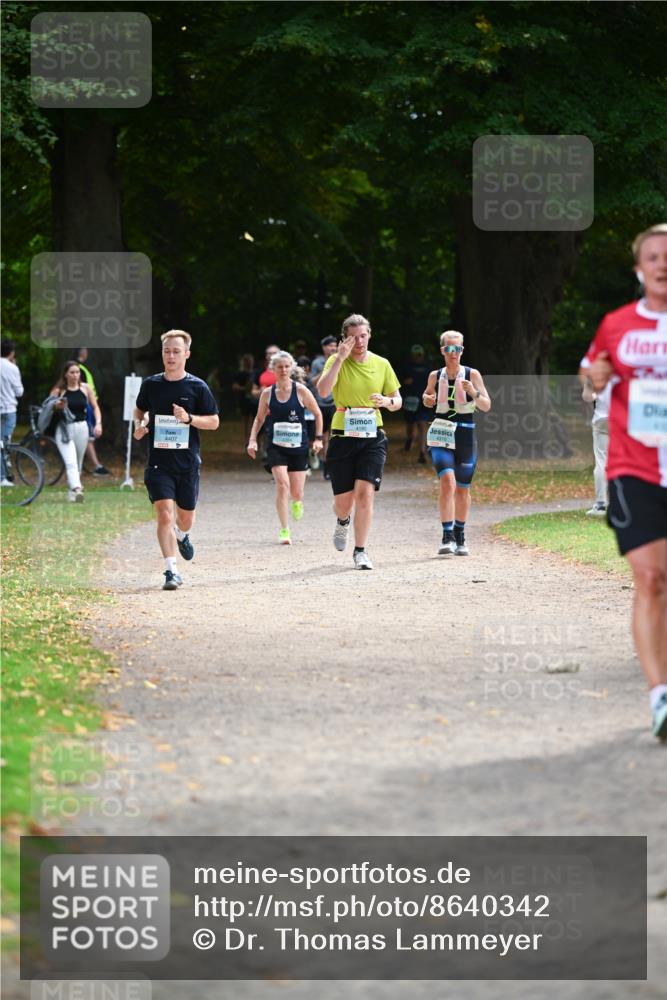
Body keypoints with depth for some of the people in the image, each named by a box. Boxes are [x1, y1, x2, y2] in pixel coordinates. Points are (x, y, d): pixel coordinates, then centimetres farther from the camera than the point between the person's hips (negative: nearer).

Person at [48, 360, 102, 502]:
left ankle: (72, 490, 30)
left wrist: (98, 423, 0)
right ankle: (77, 490, -33)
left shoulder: (85, 388, 5)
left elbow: (95, 407, 12)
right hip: (64, 429, -4)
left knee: (78, 463, 14)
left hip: (81, 428, 4)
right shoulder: (58, 390, -3)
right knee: (70, 462, -19)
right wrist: (57, 406, -20)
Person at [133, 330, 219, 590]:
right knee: (164, 514, -15)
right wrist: (139, 424, -1)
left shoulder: (197, 387, -2)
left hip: (187, 462, 0)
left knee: (185, 517, 13)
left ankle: (182, 535, 50)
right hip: (158, 463, 0)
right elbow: (140, 410, 21)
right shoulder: (151, 384, 3)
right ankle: (171, 571, -14)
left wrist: (189, 418, -16)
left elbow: (214, 422, 1)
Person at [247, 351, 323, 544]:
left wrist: (318, 438, 0)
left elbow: (317, 414, 6)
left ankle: (297, 502, 44)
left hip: (299, 447, 0)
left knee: (296, 492, 3)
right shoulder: (267, 394, 0)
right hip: (276, 446, 0)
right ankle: (284, 530, -14)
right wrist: (252, 440, 1)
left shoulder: (301, 391, -5)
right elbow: (259, 418, 13)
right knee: (282, 484, -20)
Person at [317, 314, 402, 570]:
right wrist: (340, 358, -24)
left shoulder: (381, 364, 6)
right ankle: (343, 521, 42)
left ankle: (360, 551, -5)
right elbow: (323, 391, -20)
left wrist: (388, 402, -10)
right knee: (343, 500, 4)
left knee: (365, 493, -14)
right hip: (342, 437, -1)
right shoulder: (337, 362, -3)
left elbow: (397, 400, 14)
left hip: (372, 438, 1)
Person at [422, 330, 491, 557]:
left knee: (462, 489, 11)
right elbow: (428, 396, 23)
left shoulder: (472, 375, -2)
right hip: (441, 436, 0)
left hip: (465, 436, 0)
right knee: (447, 482, -20)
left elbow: (486, 406, -4)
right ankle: (447, 537, -22)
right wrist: (427, 399, 0)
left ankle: (460, 537, 27)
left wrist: (474, 393, -23)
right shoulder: (435, 376, 3)